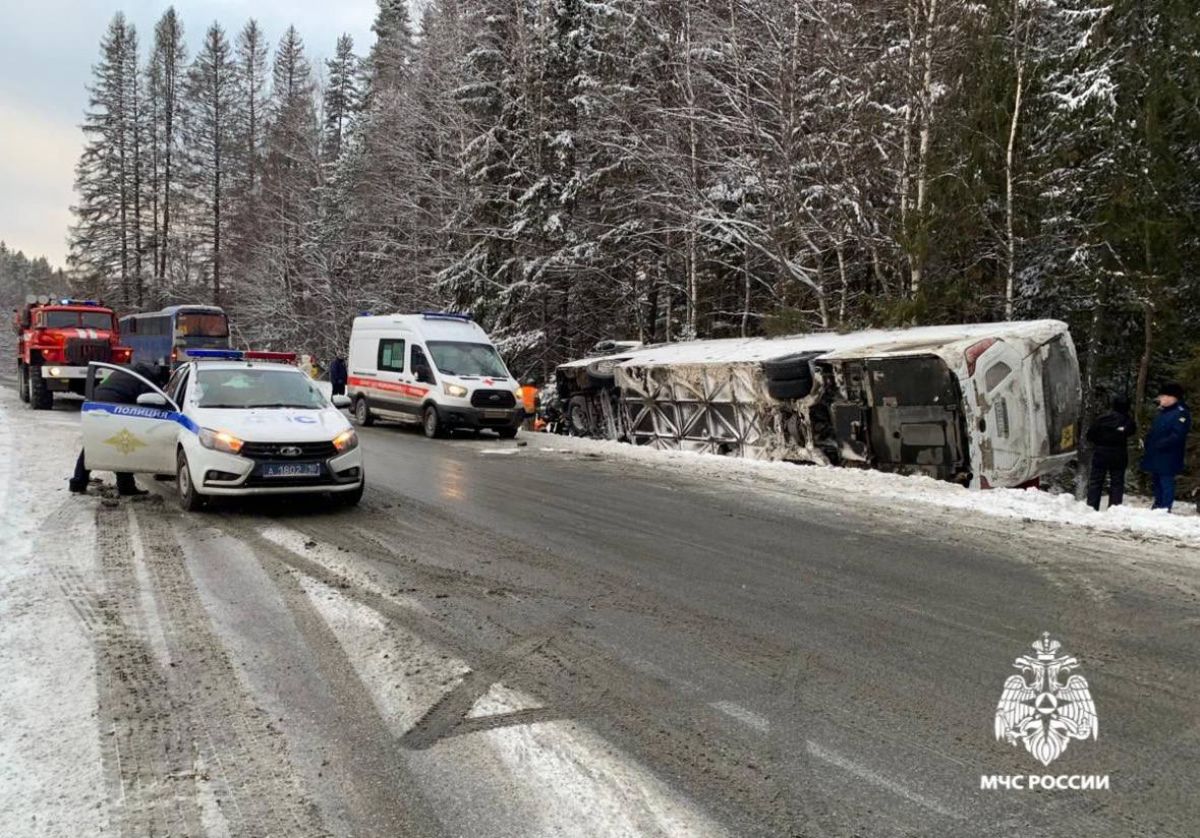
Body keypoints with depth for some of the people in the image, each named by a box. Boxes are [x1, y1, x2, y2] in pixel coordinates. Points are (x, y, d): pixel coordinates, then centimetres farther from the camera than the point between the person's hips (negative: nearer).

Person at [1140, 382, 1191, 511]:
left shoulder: (1181, 413, -12)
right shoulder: (1162, 412, 18)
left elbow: (1177, 435, -22)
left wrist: (1160, 444, -23)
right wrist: (1149, 444, 11)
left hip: (1167, 456, -10)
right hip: (1155, 455, 10)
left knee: (1166, 482, -8)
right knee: (1156, 481, 17)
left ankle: (1165, 509, -5)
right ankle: (1158, 506, 28)